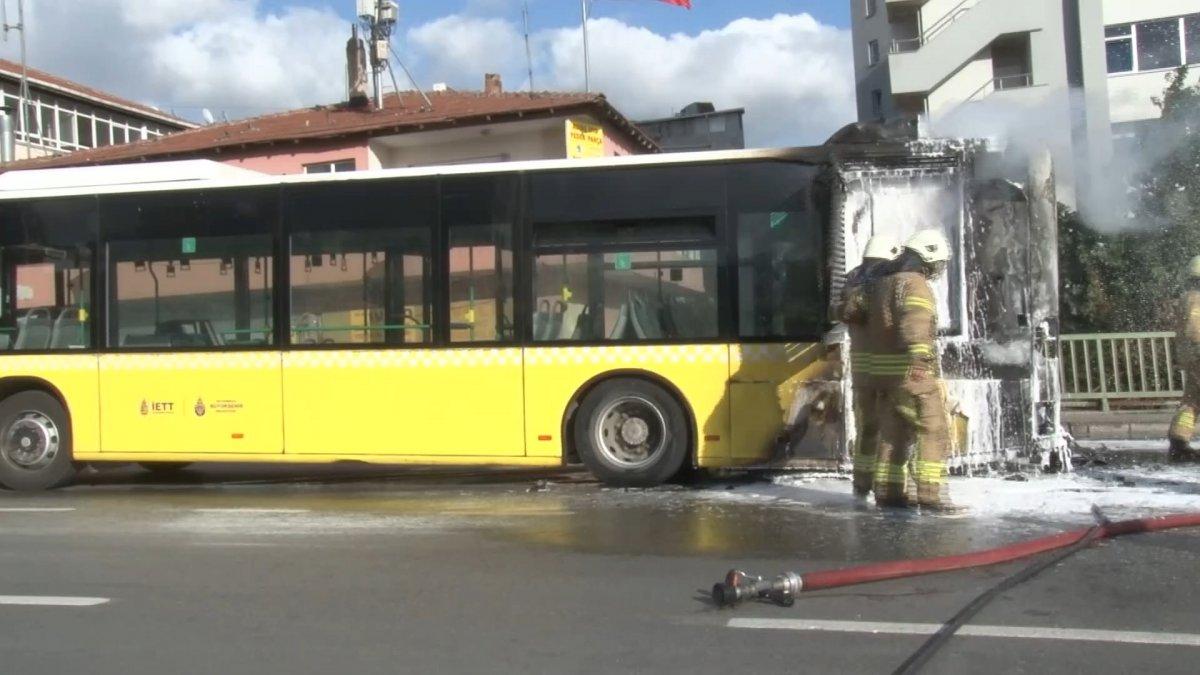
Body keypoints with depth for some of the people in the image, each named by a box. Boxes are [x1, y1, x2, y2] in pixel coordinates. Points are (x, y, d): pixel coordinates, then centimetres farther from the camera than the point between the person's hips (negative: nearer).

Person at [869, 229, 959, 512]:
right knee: (934, 430, -6)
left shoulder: (884, 284, 16)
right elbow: (915, 331, -24)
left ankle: (888, 491, 15)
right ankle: (931, 494, -12)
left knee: (893, 432, 13)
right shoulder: (916, 285, -13)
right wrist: (932, 373, -26)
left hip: (884, 370, 9)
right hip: (909, 371, -9)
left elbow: (874, 327, 21)